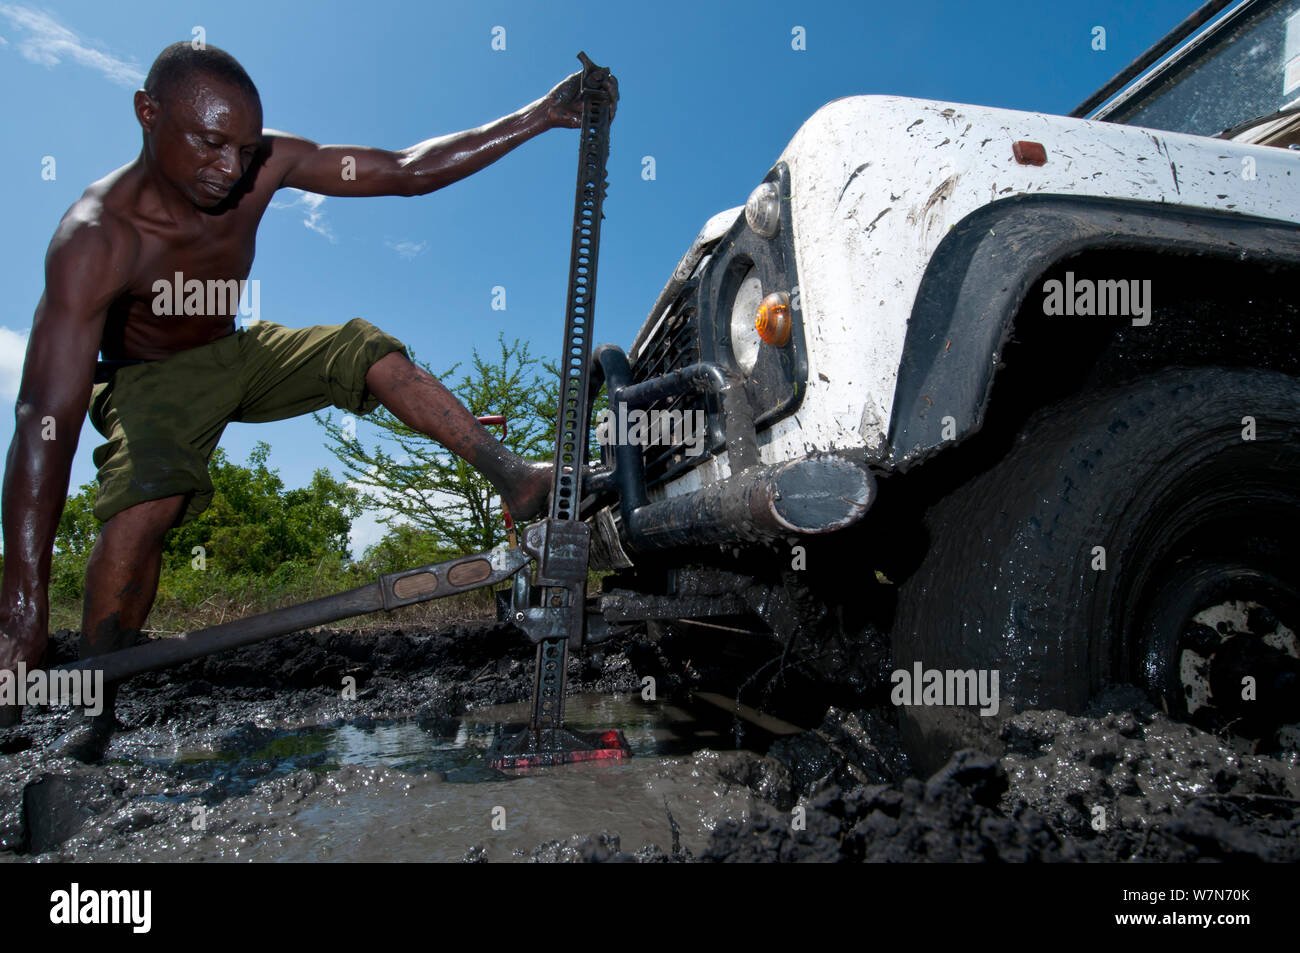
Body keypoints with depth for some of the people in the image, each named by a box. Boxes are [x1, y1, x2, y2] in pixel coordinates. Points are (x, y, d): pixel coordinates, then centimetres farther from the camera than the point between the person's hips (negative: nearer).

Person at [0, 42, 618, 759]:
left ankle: (516, 481, -17)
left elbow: (407, 171, -16)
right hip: (150, 382, -4)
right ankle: (99, 708, -15)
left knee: (367, 350, -18)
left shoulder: (265, 163, -19)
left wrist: (541, 116, -23)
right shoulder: (97, 236, -32)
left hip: (239, 354, 5)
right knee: (145, 502, -32)